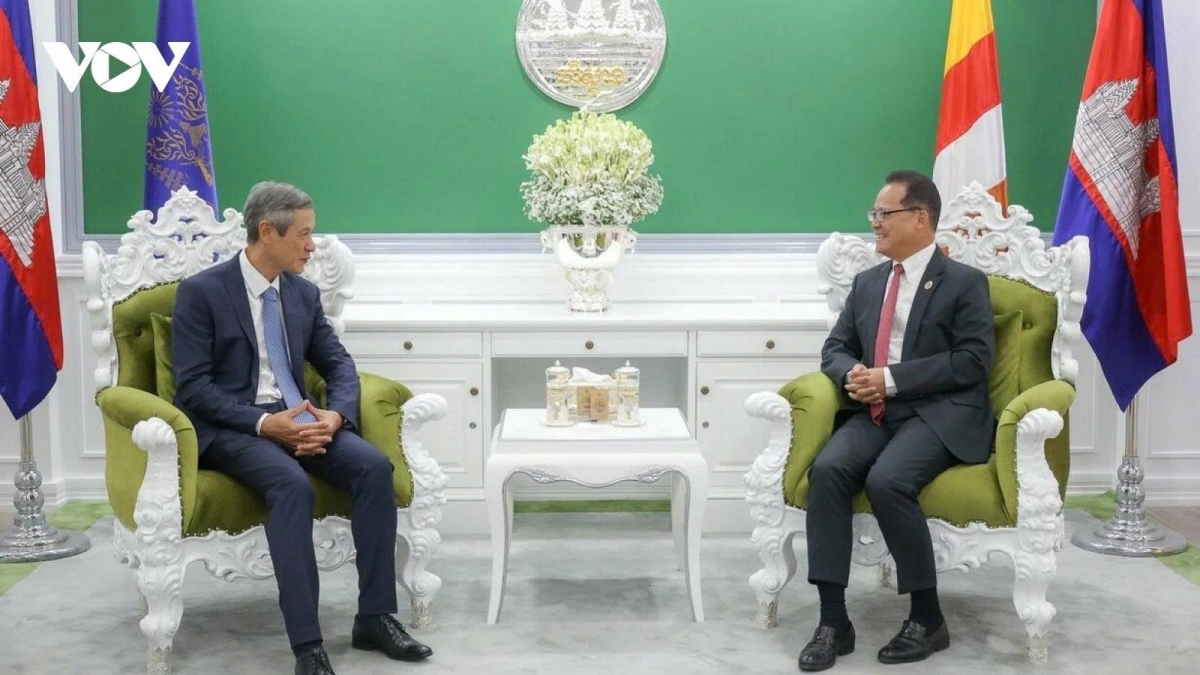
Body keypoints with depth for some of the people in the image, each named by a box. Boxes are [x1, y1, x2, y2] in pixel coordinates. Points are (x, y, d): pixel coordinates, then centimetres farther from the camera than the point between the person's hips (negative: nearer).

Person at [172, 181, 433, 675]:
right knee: (292, 484, -35)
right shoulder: (201, 293, -6)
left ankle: (375, 617, -13)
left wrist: (335, 416, -13)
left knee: (374, 466, -22)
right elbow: (193, 387, -12)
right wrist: (263, 423, -24)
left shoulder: (305, 293, 11)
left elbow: (340, 366, 10)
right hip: (232, 427, -5)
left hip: (295, 419, 5)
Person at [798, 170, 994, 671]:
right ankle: (833, 621, -22)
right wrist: (852, 373, -7)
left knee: (886, 480, -33)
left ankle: (927, 619, -14)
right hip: (875, 412, 5)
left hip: (938, 414, -5)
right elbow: (835, 348, 19)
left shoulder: (964, 282, 0)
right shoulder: (867, 282, 18)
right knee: (827, 468, -25)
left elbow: (973, 362, -10)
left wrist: (891, 378, -16)